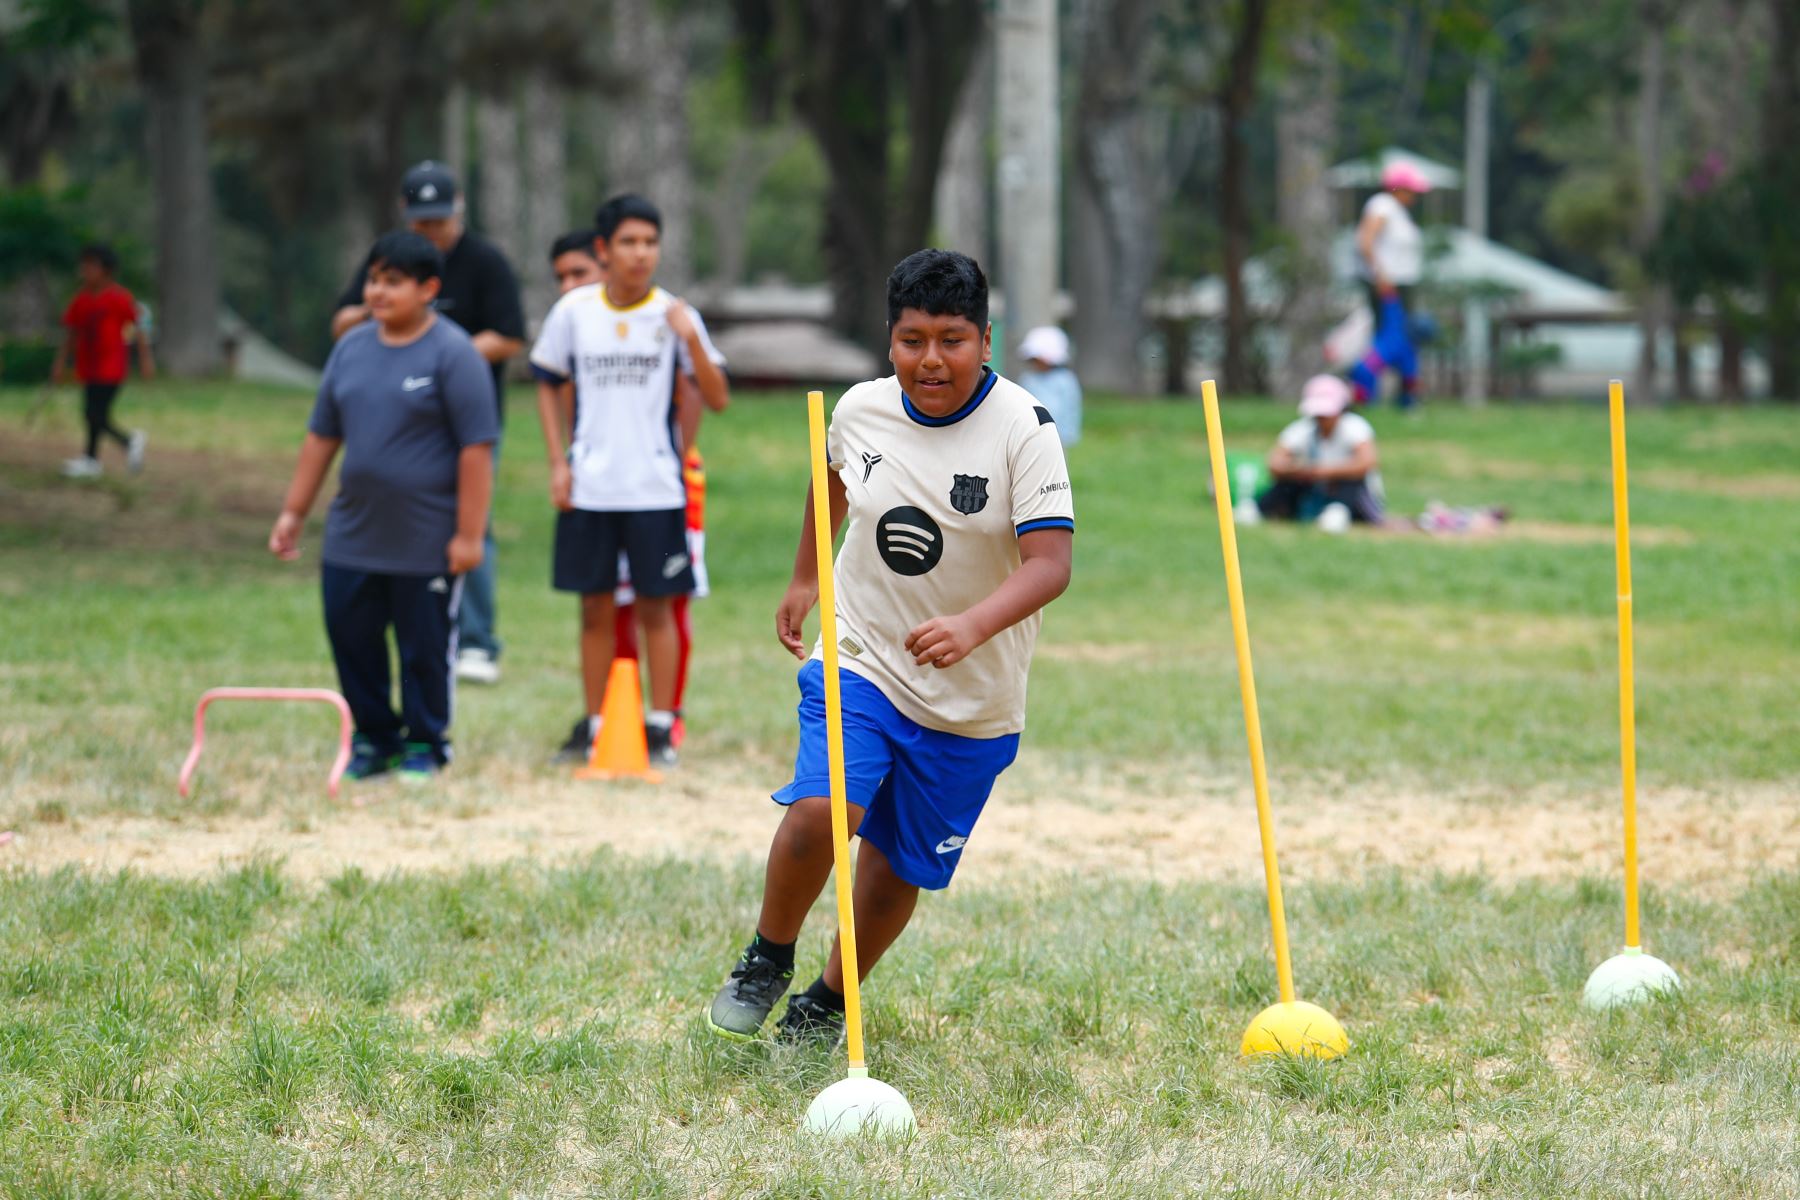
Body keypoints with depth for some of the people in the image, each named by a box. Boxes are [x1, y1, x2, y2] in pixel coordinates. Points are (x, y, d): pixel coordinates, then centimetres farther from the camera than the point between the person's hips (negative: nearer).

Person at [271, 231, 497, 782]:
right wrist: (294, 512, 14)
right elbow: (322, 436, 15)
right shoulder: (351, 348, 8)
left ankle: (424, 746, 21)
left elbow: (477, 448, -13)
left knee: (425, 648, 5)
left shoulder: (453, 354, -10)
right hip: (352, 538, 6)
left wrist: (469, 534, -16)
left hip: (427, 545, -6)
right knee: (350, 636, 8)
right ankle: (375, 738, 24)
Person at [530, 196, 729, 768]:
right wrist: (558, 463, 5)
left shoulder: (673, 314, -3)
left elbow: (718, 399, -6)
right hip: (589, 486, 1)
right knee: (596, 608, 7)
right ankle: (593, 725, 16)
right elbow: (548, 386, 13)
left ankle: (660, 726, 10)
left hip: (656, 486, -1)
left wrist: (691, 338, -21)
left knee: (656, 607, 2)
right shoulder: (574, 311, 1)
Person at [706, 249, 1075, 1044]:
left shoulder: (1022, 428, -16)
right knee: (820, 810, -22)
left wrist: (972, 626, -42)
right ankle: (767, 962, 4)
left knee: (898, 864, 6)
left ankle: (828, 1004, 31)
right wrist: (805, 579, 28)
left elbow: (1050, 563, -25)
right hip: (859, 659, 1)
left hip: (973, 702, -1)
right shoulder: (860, 411, -4)